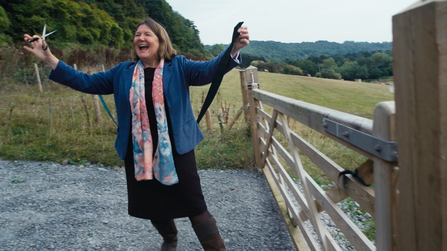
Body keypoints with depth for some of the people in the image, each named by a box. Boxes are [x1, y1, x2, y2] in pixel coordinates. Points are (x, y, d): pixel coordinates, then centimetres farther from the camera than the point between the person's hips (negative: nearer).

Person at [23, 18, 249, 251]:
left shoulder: (178, 66, -2)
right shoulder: (123, 72, 9)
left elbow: (208, 70, -16)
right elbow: (86, 82, 11)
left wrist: (234, 48, -35)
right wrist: (48, 58, 5)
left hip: (175, 150, -4)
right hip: (139, 154, 5)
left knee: (195, 206, -1)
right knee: (151, 205, 20)